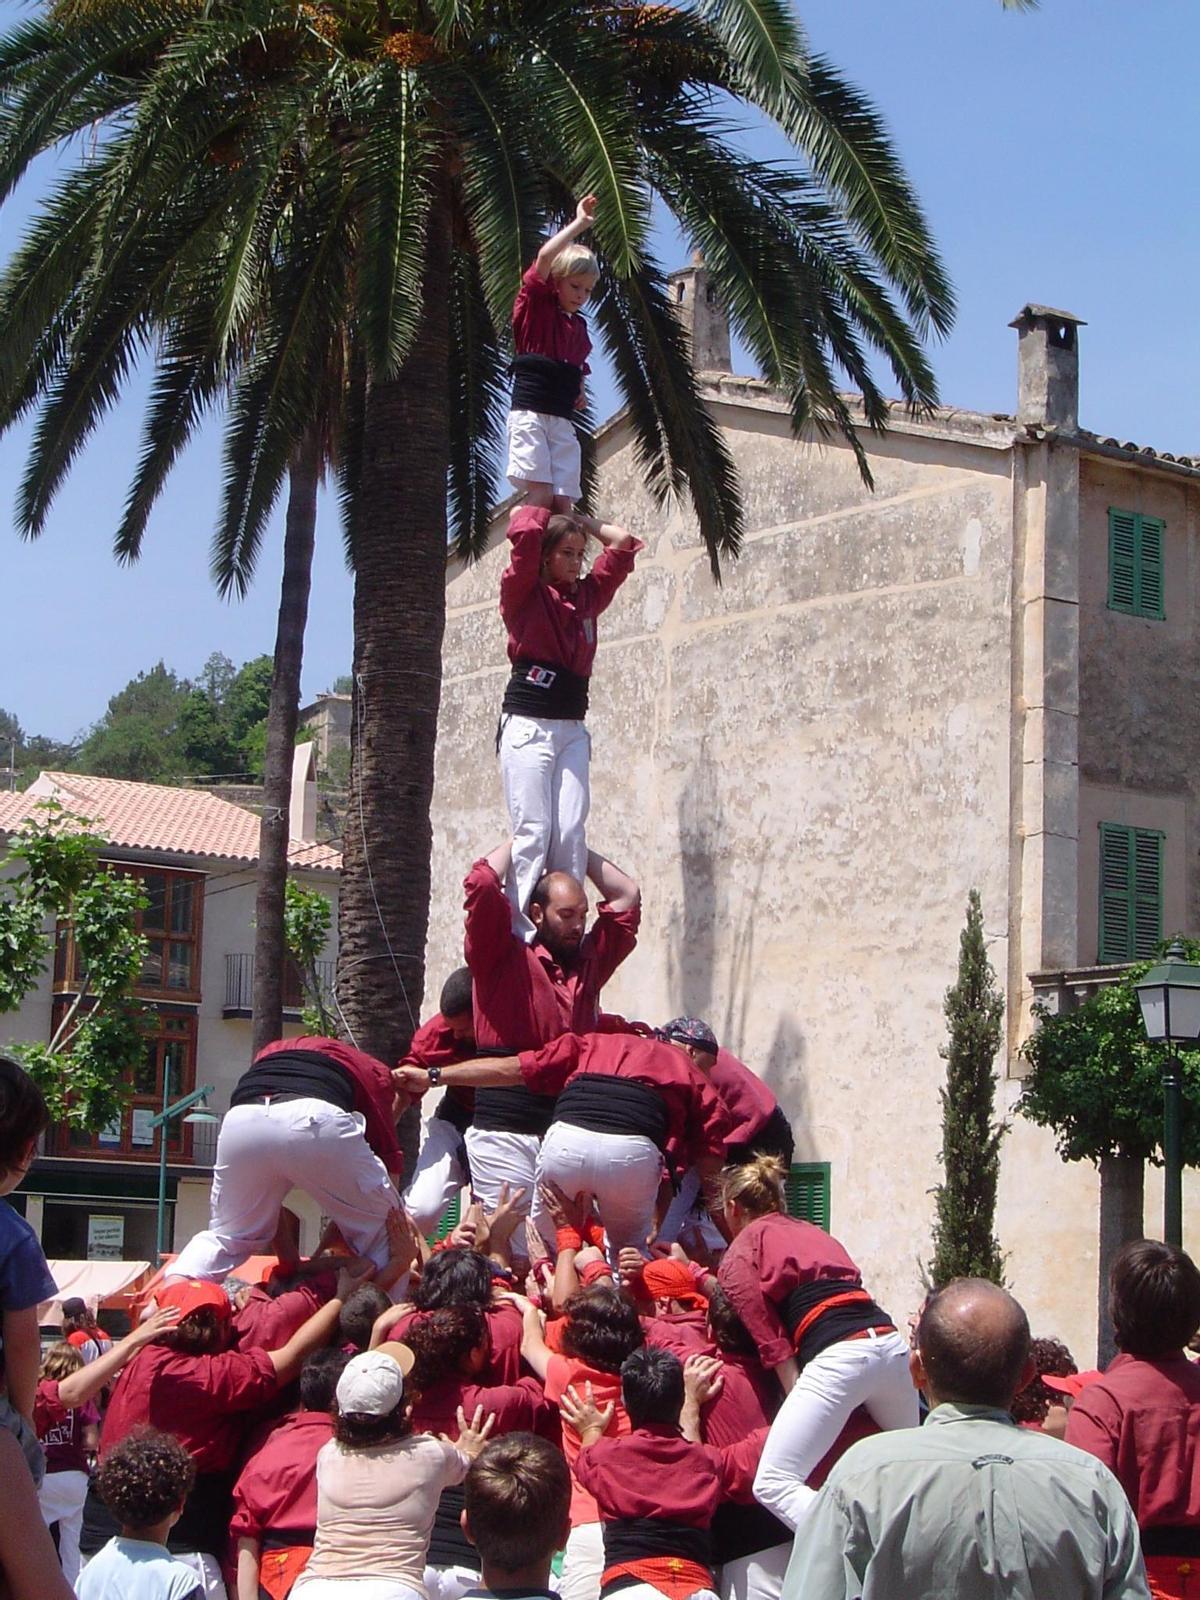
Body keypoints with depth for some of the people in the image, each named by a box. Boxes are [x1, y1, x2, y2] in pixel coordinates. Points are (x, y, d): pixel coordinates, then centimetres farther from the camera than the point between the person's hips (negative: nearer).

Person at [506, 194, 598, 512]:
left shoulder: (578, 326, 19)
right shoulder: (536, 305, 1)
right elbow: (545, 256, -14)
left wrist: (578, 392, 10)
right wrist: (580, 223, -10)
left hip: (564, 420, 6)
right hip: (530, 412, -6)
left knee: (563, 503, -6)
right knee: (541, 495, -20)